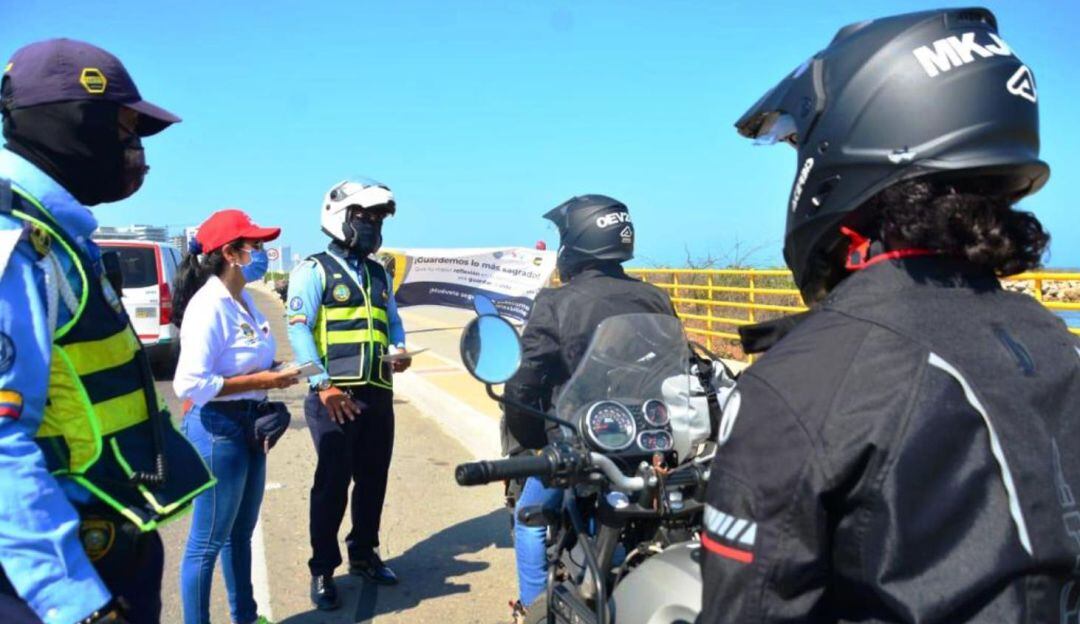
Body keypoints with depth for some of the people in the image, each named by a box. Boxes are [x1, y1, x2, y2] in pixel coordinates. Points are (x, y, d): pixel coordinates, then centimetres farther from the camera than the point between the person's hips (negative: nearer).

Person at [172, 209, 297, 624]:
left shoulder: (243, 300, 8)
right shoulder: (209, 306, -20)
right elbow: (189, 383, -27)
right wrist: (260, 381, -21)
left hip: (248, 425, 9)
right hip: (217, 429, -9)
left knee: (240, 532, 22)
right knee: (207, 542, 5)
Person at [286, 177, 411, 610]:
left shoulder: (379, 274, 18)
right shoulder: (314, 270, -3)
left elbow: (393, 321, 23)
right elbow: (299, 330, -11)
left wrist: (398, 350, 0)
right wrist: (322, 384, -20)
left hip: (378, 394, 6)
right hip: (335, 396, -6)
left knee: (373, 480, 14)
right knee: (332, 484, 0)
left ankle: (363, 554, 31)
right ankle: (322, 569, 14)